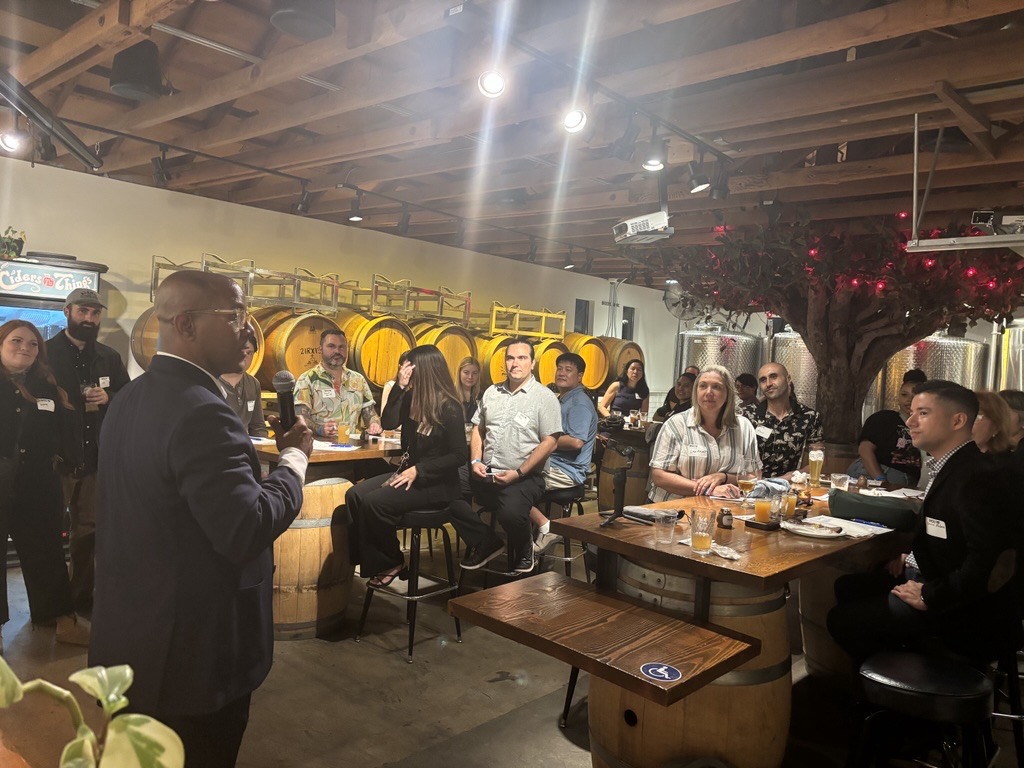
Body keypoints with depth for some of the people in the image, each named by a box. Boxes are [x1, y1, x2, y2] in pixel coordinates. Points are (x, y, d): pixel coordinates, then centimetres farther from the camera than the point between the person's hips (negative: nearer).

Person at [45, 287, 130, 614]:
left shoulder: (109, 357, 10)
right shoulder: (45, 353, -2)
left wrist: (109, 398, -8)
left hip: (96, 456, 4)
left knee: (88, 529, 13)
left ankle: (81, 595, 27)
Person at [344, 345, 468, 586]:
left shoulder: (450, 409, -14)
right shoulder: (413, 398, 8)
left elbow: (459, 456, -16)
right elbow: (388, 422, 1)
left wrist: (418, 470, -21)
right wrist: (399, 387, -10)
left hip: (436, 484, -7)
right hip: (409, 471, 8)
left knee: (373, 502, -25)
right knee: (355, 495, -13)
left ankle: (391, 564, -3)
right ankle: (375, 560, -5)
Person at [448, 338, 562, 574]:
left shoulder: (545, 397, -4)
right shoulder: (491, 392, 15)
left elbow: (549, 442, -10)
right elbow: (478, 429, 19)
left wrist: (518, 473, -16)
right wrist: (476, 461, 1)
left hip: (523, 477, -6)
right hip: (485, 472, 6)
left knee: (511, 513, -34)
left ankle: (522, 550, 5)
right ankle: (486, 543, 4)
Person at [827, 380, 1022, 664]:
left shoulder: (978, 478, -26)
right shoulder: (946, 467, 6)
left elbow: (985, 562, -31)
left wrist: (929, 597, -22)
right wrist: (911, 554, 6)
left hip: (963, 608, -10)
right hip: (930, 574, 10)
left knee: (842, 620, -12)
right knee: (846, 587, 15)